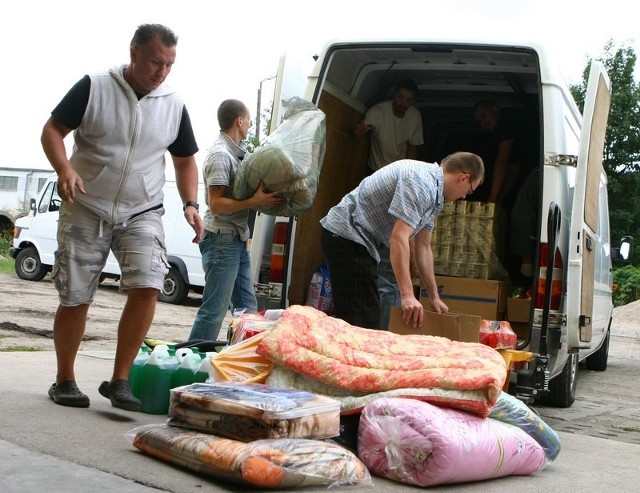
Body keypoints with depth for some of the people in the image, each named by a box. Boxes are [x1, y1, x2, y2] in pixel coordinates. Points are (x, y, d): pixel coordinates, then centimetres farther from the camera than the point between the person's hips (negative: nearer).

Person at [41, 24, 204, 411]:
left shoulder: (174, 106, 3)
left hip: (142, 213, 2)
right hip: (86, 210, -2)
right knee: (75, 299, 3)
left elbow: (185, 160, 13)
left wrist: (190, 204, -3)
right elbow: (53, 130, -5)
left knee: (147, 287, -18)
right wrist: (65, 168, -24)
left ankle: (119, 380, -6)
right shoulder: (94, 88, -6)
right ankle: (65, 381, 22)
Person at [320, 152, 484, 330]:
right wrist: (407, 295, -29)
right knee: (362, 325, -16)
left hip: (358, 240, 11)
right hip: (346, 235, -11)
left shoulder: (434, 195, 13)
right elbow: (399, 238, -27)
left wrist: (434, 297, 19)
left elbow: (423, 247, 18)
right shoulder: (422, 182, -20)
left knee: (369, 321, 10)